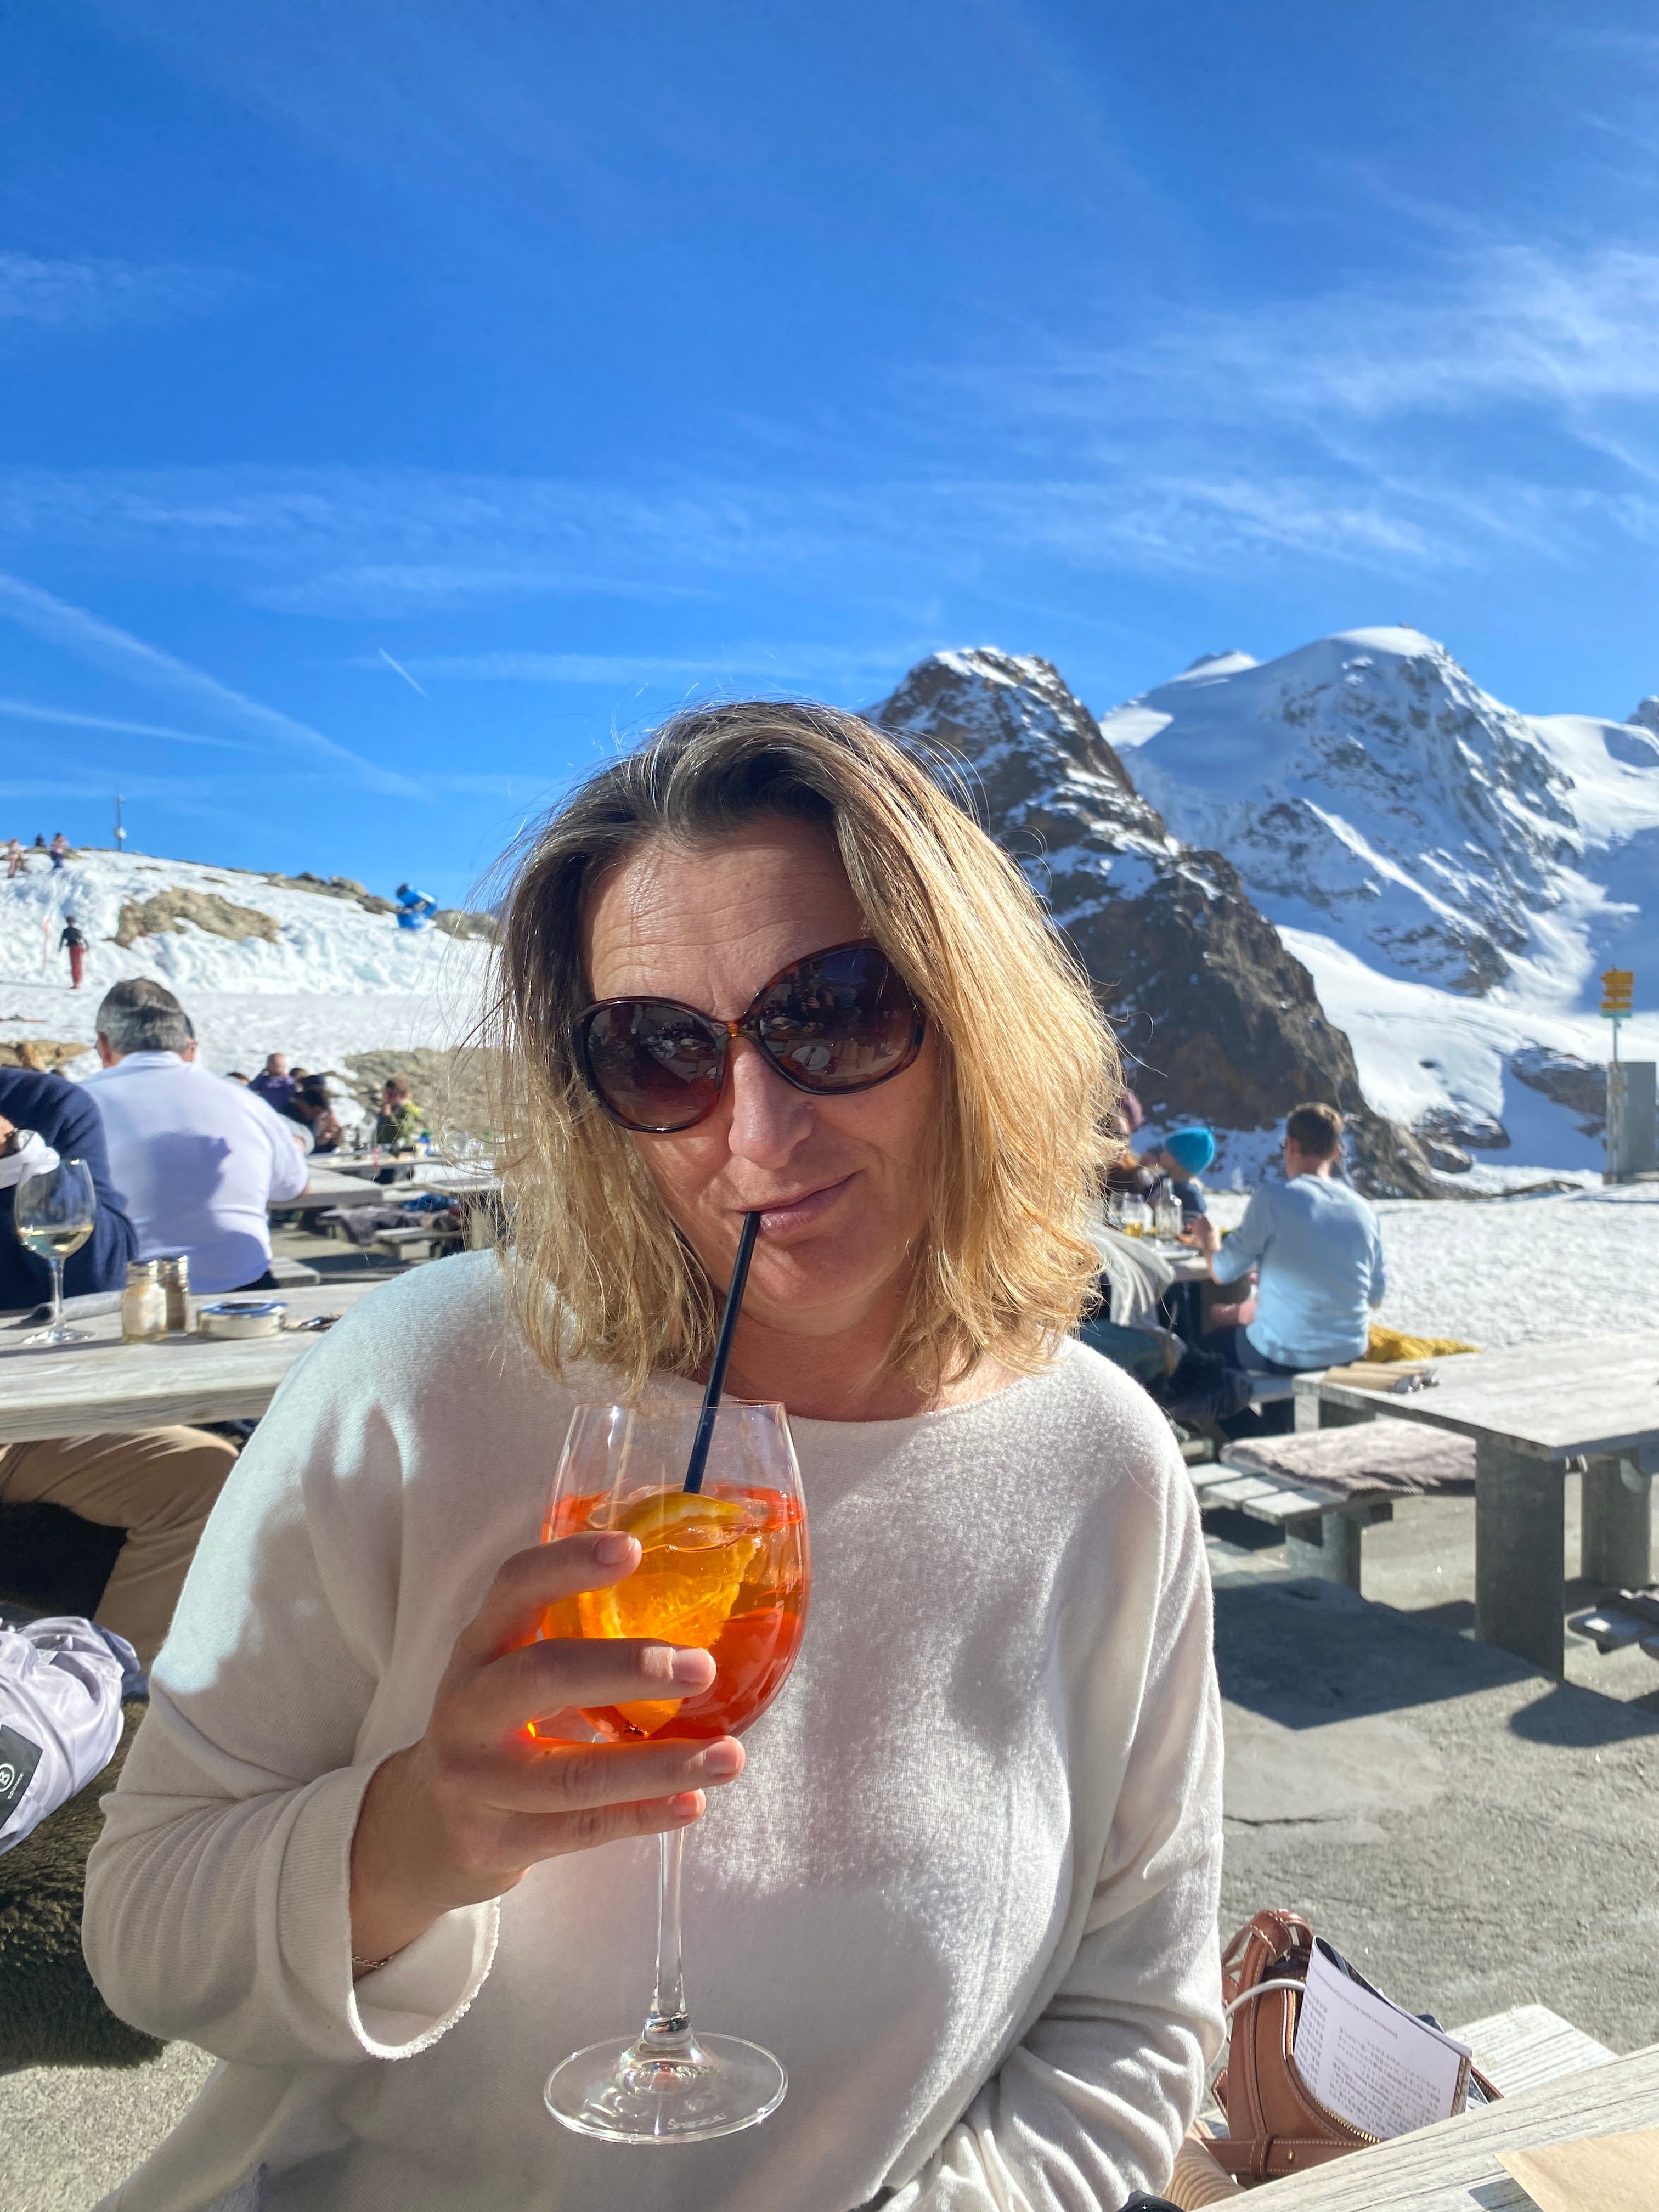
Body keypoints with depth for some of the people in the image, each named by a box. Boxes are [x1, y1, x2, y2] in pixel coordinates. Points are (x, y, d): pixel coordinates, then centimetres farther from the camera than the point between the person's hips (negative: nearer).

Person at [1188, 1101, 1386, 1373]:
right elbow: (1376, 1296, 8)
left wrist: (1210, 1242, 14)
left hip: (1286, 1358, -5)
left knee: (1211, 1341, 22)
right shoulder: (1363, 1209, -1)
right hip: (1350, 1355, 5)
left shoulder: (1273, 1198, -16)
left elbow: (1222, 1272, -9)